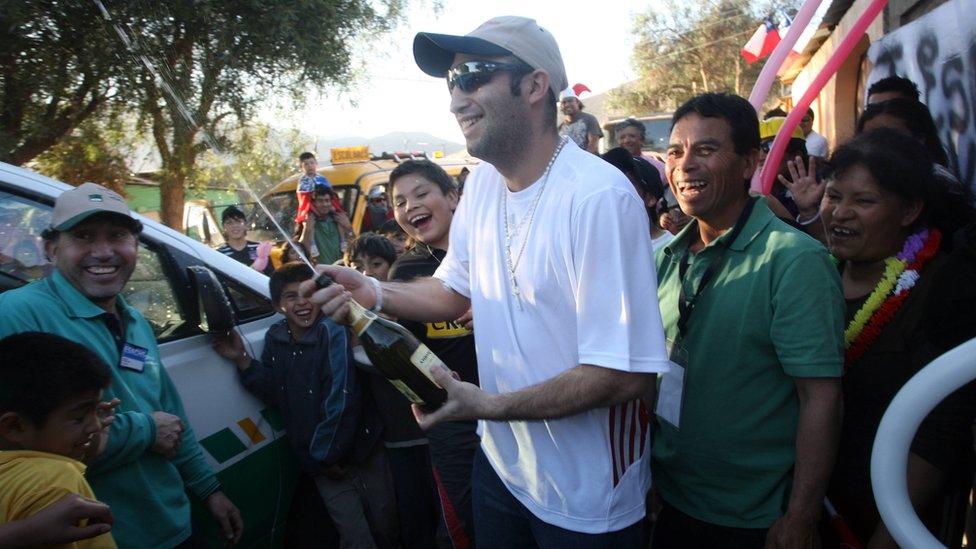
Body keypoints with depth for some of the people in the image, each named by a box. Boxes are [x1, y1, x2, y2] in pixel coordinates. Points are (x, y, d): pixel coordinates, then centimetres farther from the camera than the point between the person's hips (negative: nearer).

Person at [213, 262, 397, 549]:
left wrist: (327, 455, -14)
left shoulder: (332, 332, -17)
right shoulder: (274, 337, 0)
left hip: (364, 451, -3)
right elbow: (275, 395, 0)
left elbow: (340, 399, -19)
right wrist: (242, 360, -10)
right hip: (320, 461, 3)